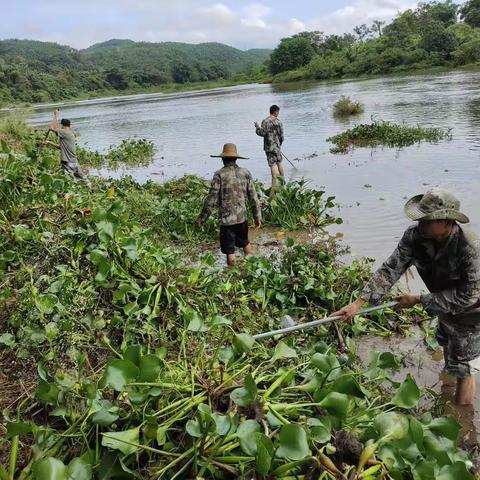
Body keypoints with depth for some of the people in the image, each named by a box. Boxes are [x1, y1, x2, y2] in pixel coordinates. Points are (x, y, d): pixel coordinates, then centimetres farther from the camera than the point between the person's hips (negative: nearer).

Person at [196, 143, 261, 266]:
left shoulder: (219, 175, -13)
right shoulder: (246, 173, -2)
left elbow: (212, 200, -13)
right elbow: (253, 198, 0)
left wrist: (202, 217, -1)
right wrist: (257, 217, 10)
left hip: (226, 219, -4)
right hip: (242, 217, 4)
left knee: (230, 250, 7)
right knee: (245, 242, 26)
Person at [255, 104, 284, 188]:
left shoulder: (265, 121, -8)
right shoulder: (278, 122, -3)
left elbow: (262, 133, -11)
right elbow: (281, 135, -1)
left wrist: (257, 127, 7)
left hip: (269, 146, -2)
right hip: (277, 145, 2)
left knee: (273, 164, -2)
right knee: (279, 162, 18)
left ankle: (274, 185, -2)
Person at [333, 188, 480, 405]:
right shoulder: (414, 235, -24)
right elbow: (390, 269, -23)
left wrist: (419, 300, -28)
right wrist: (358, 303, -30)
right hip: (444, 306, 6)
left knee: (462, 370, 8)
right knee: (445, 342, 32)